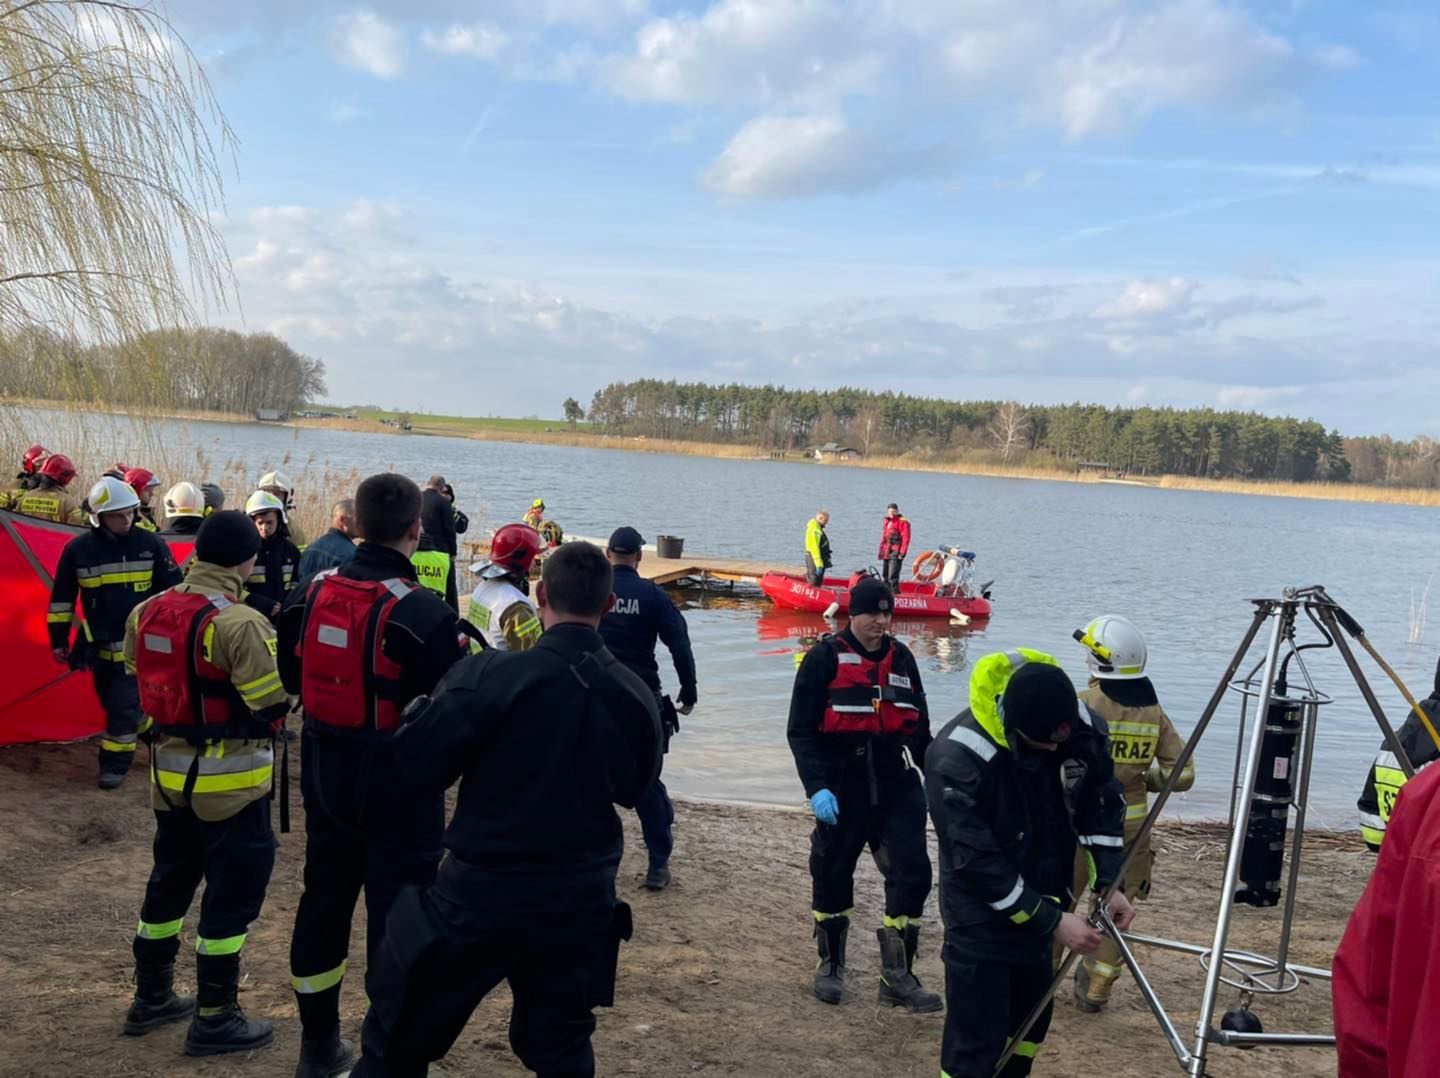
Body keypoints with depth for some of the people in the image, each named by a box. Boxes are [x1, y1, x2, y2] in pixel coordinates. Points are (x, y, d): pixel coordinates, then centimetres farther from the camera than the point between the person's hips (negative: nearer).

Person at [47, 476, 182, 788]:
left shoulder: (150, 544, -7)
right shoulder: (78, 549, -5)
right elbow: (61, 598, 4)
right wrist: (58, 640, 6)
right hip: (98, 644, 3)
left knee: (124, 705, -6)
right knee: (112, 704, 13)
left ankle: (115, 764, 7)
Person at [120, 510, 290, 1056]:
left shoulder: (147, 612, 1)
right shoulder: (240, 624, -22)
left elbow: (142, 682, 11)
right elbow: (274, 706, -20)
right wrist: (282, 664, -2)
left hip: (170, 769, 7)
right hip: (229, 778, -7)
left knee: (170, 880, 21)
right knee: (232, 893, 4)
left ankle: (151, 997, 34)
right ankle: (214, 1020, 12)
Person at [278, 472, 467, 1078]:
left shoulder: (308, 594, -2)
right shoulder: (423, 613, -20)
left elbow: (290, 678, 11)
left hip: (326, 775, 6)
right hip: (399, 784, -6)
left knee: (324, 899, 18)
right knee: (396, 913, 5)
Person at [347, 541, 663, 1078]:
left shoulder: (493, 675, -20)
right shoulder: (636, 695, -6)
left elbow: (416, 763, -15)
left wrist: (445, 695, 0)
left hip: (483, 892, -4)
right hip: (581, 902, 4)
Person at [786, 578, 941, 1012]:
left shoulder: (901, 658, 8)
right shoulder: (825, 658, -7)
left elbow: (919, 727, 17)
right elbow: (801, 730, -10)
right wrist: (816, 787, -19)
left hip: (896, 786, 4)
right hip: (842, 789, -3)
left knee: (912, 873, -6)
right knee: (832, 876, 9)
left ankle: (897, 976, 6)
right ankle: (830, 965, 30)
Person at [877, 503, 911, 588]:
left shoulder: (902, 522, -8)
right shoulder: (887, 522, 18)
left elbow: (906, 539, -14)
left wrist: (902, 553, -19)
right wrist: (881, 551, 20)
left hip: (896, 553, -9)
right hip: (887, 553, 9)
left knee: (892, 577, -16)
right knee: (886, 577, 15)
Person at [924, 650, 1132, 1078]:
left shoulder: (1083, 728, -14)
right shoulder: (958, 757, -31)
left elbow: (1103, 805, 1)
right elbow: (976, 862, -25)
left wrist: (1109, 884, -9)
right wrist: (1053, 921, -22)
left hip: (1039, 904, 6)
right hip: (983, 914, -6)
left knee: (1031, 1021, 19)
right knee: (978, 1040, -4)